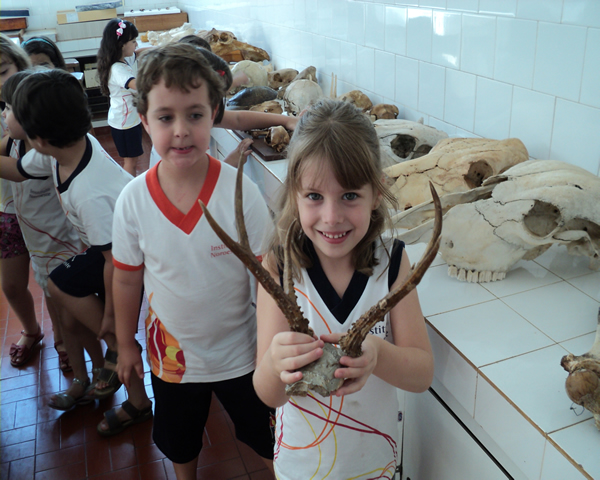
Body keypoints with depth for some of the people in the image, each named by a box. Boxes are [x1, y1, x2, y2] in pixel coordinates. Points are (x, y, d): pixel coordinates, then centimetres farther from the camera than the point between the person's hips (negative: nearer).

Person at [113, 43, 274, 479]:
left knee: (270, 441, 19)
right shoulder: (133, 200, -16)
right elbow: (127, 279, -2)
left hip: (240, 352, -2)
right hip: (171, 352, 3)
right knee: (179, 443, 28)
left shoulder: (241, 193, -23)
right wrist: (126, 345, 7)